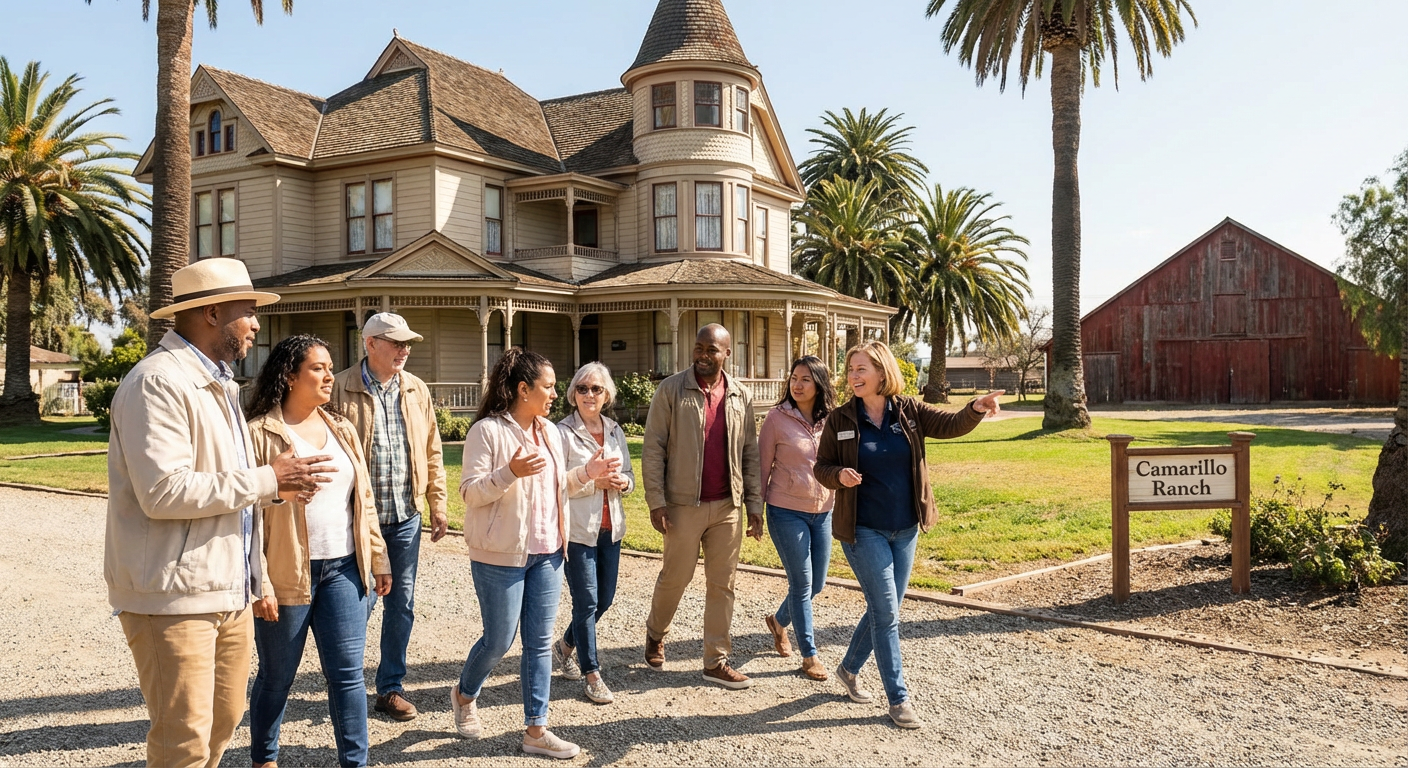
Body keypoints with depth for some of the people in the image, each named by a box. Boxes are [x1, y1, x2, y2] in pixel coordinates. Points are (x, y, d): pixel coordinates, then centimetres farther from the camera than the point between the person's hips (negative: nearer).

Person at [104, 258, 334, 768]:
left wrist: (278, 482, 6)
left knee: (223, 722, 16)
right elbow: (164, 490, -24)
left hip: (229, 593, 9)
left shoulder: (216, 383, 18)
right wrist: (267, 480, -17)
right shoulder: (158, 381, -15)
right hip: (174, 597, -9)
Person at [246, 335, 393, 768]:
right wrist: (259, 583, -14)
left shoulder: (341, 431, 10)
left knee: (348, 672, 4)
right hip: (287, 574, -4)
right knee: (277, 677, 12)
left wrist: (378, 558, 11)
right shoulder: (260, 433, -8)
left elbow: (364, 501, 14)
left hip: (343, 569, 4)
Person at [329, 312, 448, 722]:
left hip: (406, 516, 4)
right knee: (360, 602, 0)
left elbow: (432, 452, 12)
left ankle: (391, 687, 25)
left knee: (401, 604, 10)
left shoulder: (417, 390, 7)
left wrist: (438, 505, 9)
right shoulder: (341, 389, -7)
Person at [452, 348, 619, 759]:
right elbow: (470, 493, -16)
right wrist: (511, 472, -30)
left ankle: (536, 729, 17)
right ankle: (465, 694, 36)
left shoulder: (550, 432, 10)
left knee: (540, 642, 8)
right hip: (501, 556, -6)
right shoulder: (487, 431, -12)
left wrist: (587, 473, 3)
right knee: (499, 641, 6)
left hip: (547, 554, 6)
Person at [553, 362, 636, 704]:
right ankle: (592, 674, 12)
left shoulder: (615, 431, 9)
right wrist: (594, 482, -21)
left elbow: (629, 476, 15)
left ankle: (566, 646, 39)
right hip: (577, 530, -6)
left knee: (605, 598, 14)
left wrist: (622, 482, -7)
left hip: (610, 528, 6)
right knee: (586, 600, -1)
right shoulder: (563, 432, -9)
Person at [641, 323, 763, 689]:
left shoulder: (741, 397, 6)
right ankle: (655, 634, 36)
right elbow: (653, 449, -6)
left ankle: (716, 662, 19)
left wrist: (755, 505, 5)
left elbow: (750, 453, 9)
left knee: (722, 585, 8)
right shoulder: (671, 390, -5)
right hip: (684, 504, -3)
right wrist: (656, 501, -11)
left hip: (728, 507, 3)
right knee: (675, 577, 8)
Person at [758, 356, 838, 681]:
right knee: (802, 584, 0)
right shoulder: (777, 418, -8)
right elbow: (763, 466, -2)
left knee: (817, 584, 12)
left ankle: (779, 620, 40)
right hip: (787, 511, -4)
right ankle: (809, 656, 15)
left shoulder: (831, 420, 0)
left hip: (823, 513, 4)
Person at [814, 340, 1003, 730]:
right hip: (864, 530, -3)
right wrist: (840, 475, -22)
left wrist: (976, 409, -32)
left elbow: (951, 424, -12)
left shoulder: (909, 411, -1)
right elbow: (822, 467, 0)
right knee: (886, 613, -4)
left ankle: (849, 668, 37)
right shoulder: (840, 419, -6)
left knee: (883, 610, 14)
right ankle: (898, 699, 8)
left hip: (905, 529, 4)